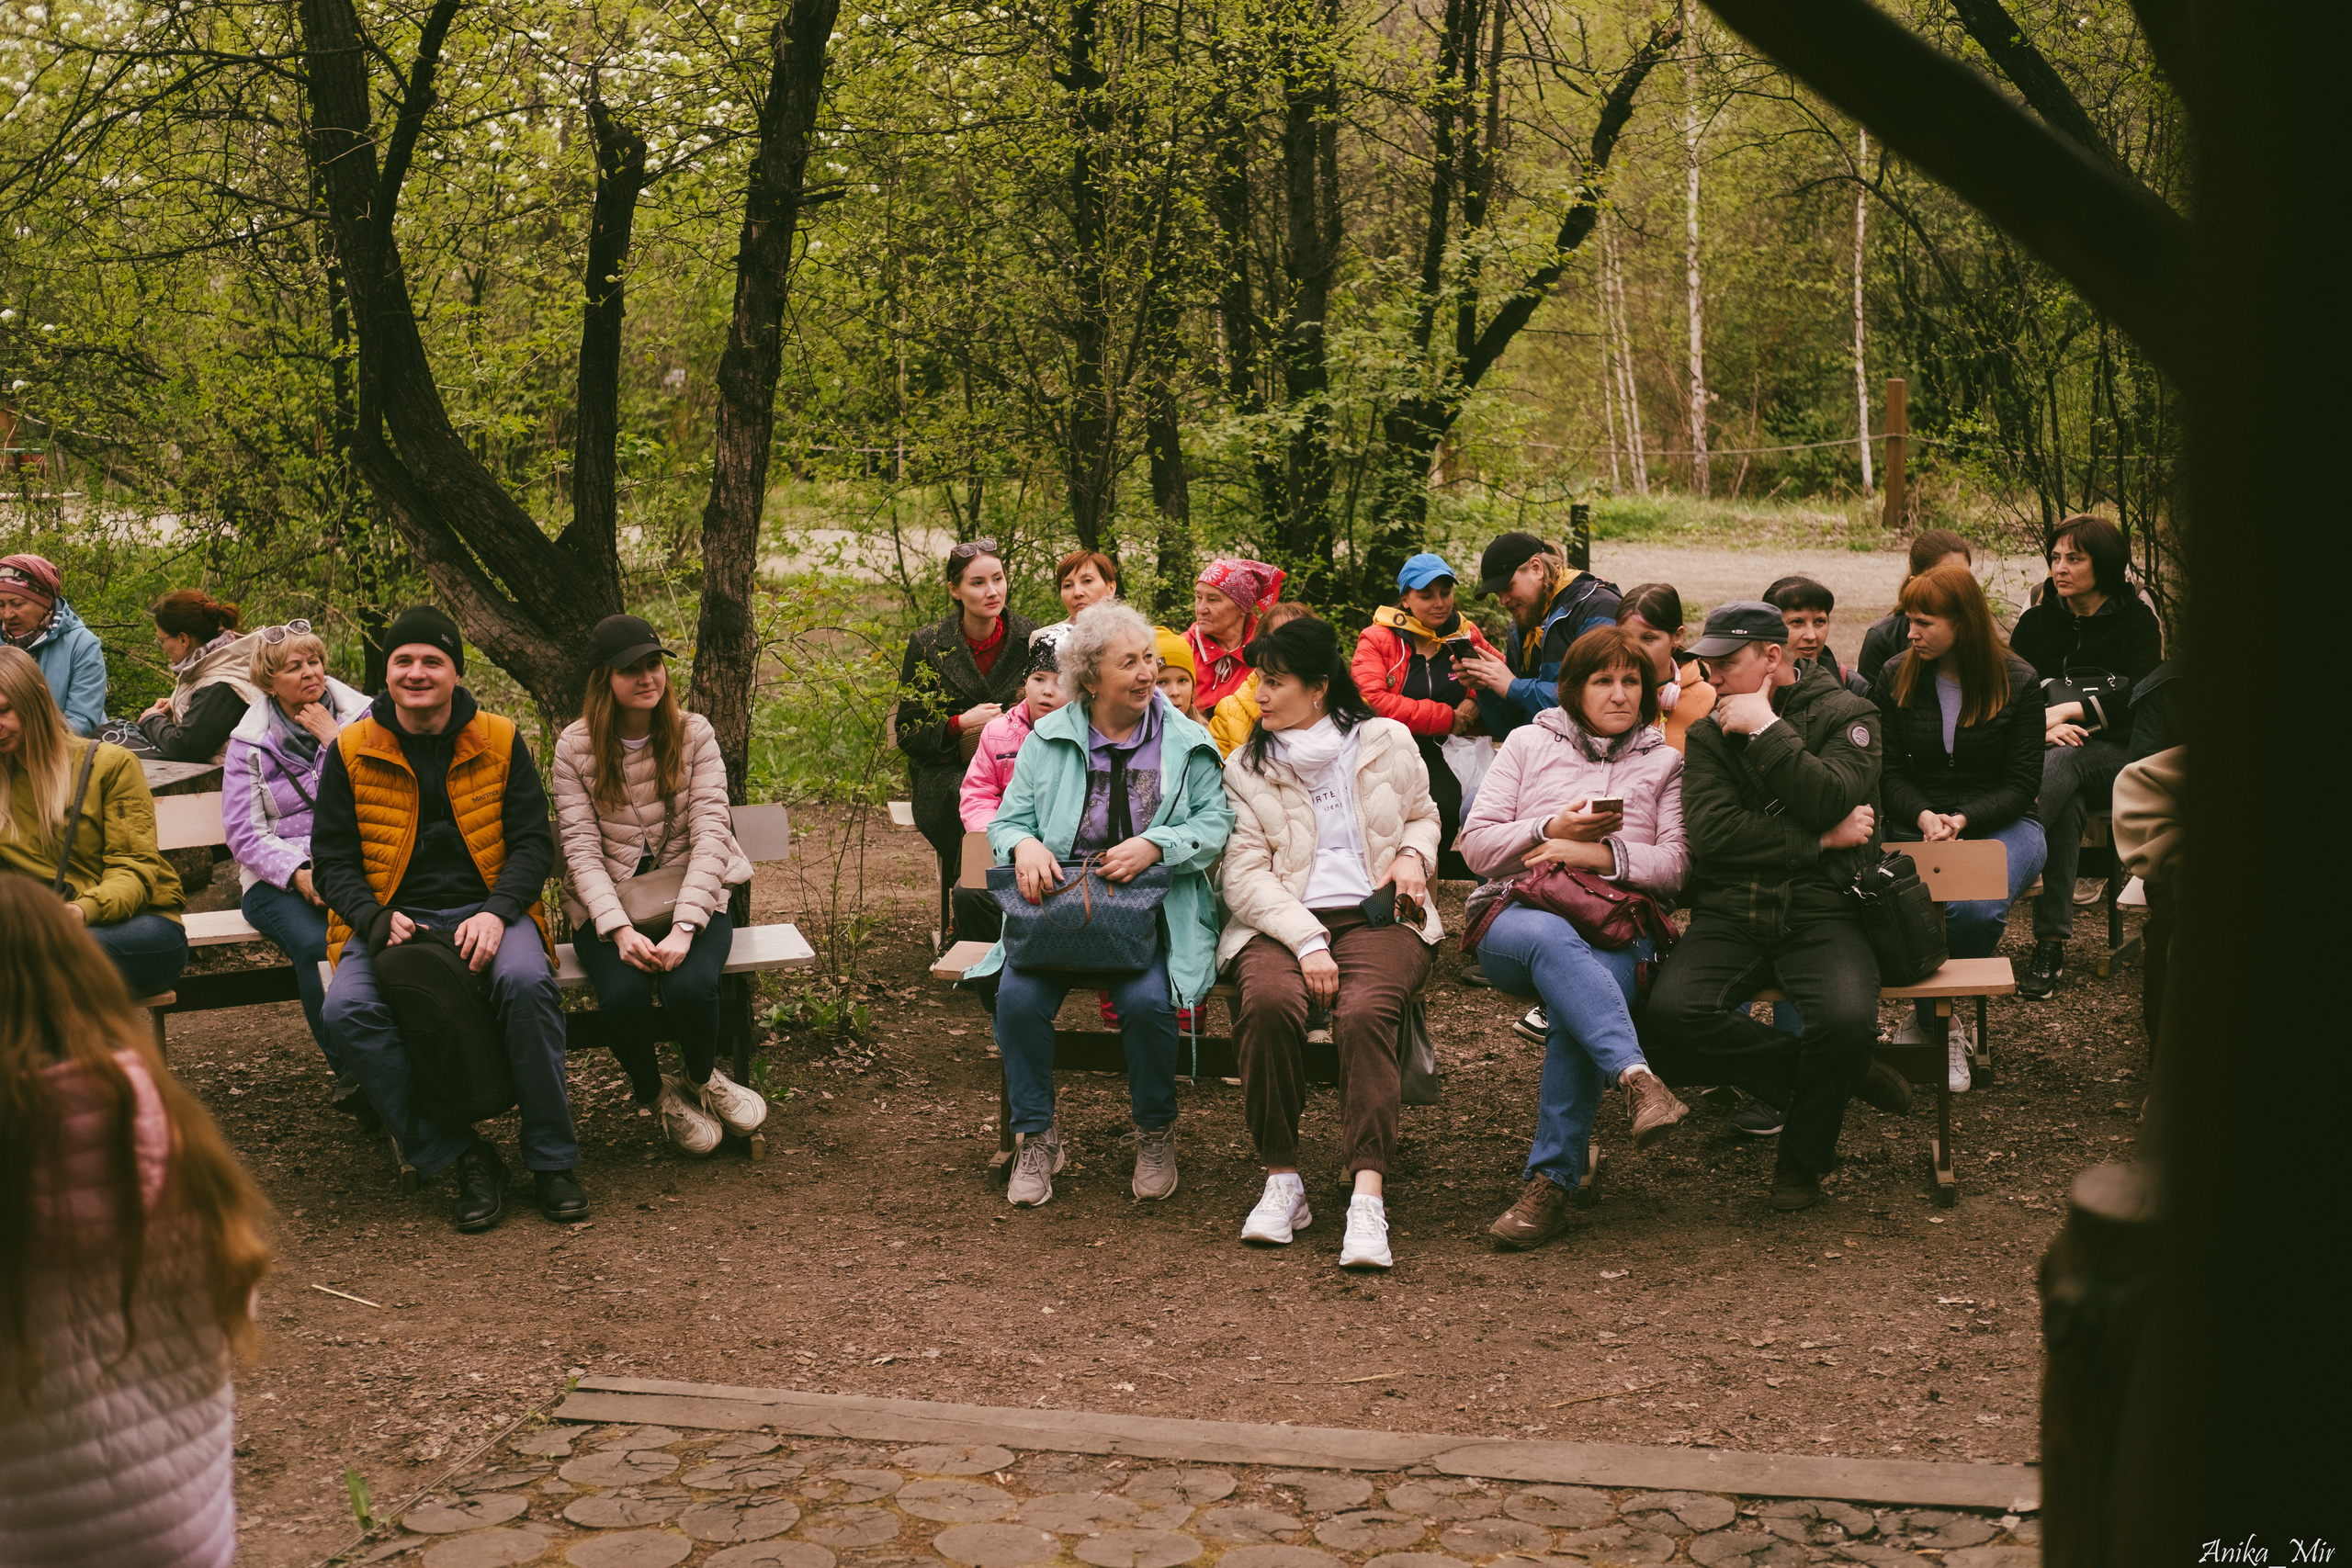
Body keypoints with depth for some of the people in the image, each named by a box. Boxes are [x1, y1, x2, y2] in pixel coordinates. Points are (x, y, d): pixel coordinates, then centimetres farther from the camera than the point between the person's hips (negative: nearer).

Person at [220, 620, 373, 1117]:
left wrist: (334, 741, -4)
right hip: (280, 876, 0)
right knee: (317, 945, -34)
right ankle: (350, 1074, -25)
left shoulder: (360, 718, 11)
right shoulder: (249, 744, 10)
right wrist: (298, 871, -15)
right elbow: (243, 832, 2)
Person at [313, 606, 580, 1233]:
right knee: (347, 1010, -30)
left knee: (526, 982, -34)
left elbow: (533, 844, 5)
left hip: (486, 909, -1)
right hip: (390, 919, 1)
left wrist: (496, 913, -15)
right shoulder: (350, 752, 7)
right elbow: (332, 862, 6)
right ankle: (462, 1157, -19)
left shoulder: (500, 742, 7)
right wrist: (379, 921, -15)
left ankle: (552, 1160, -18)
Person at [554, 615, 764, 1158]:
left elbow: (710, 836, -8)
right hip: (607, 908, 0)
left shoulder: (693, 733, 0)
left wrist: (683, 929, -22)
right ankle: (654, 1092, 4)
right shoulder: (575, 746, -1)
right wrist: (620, 929, -22)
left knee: (689, 987, -30)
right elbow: (582, 850, -6)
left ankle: (701, 1077, 6)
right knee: (623, 995, -30)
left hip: (690, 897, 0)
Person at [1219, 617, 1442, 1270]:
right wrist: (1306, 941, -15)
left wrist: (1414, 854, 3)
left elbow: (1424, 815, 29)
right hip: (1279, 922, 0)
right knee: (1269, 1003, -34)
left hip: (1378, 915, 0)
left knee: (1365, 1011, -33)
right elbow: (1243, 874, 1)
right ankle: (1282, 1180, -21)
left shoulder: (1386, 742, 13)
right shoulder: (1245, 769, 10)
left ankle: (1368, 1193, -39)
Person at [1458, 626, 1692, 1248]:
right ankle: (1635, 1076, -56)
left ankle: (1550, 1182, -33)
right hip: (1521, 916, 0)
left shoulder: (1664, 763, 22)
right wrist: (1549, 830, -4)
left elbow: (1677, 865, 7)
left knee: (1573, 1009, -35)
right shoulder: (1529, 743, 21)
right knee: (1551, 939, -40)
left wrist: (1602, 853, -7)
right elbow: (1477, 846, 12)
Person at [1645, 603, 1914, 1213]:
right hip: (1729, 916, 2)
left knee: (1847, 1021, -32)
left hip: (1822, 913, -2)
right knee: (1670, 1014, -27)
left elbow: (1830, 802, -13)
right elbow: (1711, 834, -4)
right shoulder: (1708, 734, 13)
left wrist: (1766, 729, -10)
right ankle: (1844, 1075, -8)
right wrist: (1820, 841, -7)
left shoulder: (1847, 715, 7)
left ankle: (1803, 1154, 0)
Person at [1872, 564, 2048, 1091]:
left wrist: (1962, 821, -20)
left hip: (2000, 824, -2)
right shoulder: (1897, 677, 4)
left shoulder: (2017, 682, -3)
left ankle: (1929, 1012, -2)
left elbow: (2021, 784, -3)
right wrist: (1923, 816, -17)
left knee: (1975, 908, -34)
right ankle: (1941, 1026, -6)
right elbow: (1889, 771, 4)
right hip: (1917, 823, 2)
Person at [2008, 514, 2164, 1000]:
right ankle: (2051, 943, -41)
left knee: (2061, 764, -38)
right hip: (2053, 754, 2)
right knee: (2066, 801, -36)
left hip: (2116, 754, -2)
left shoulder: (2137, 620, 3)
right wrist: (2044, 726, -17)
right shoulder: (2037, 620, 12)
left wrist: (2067, 712, -16)